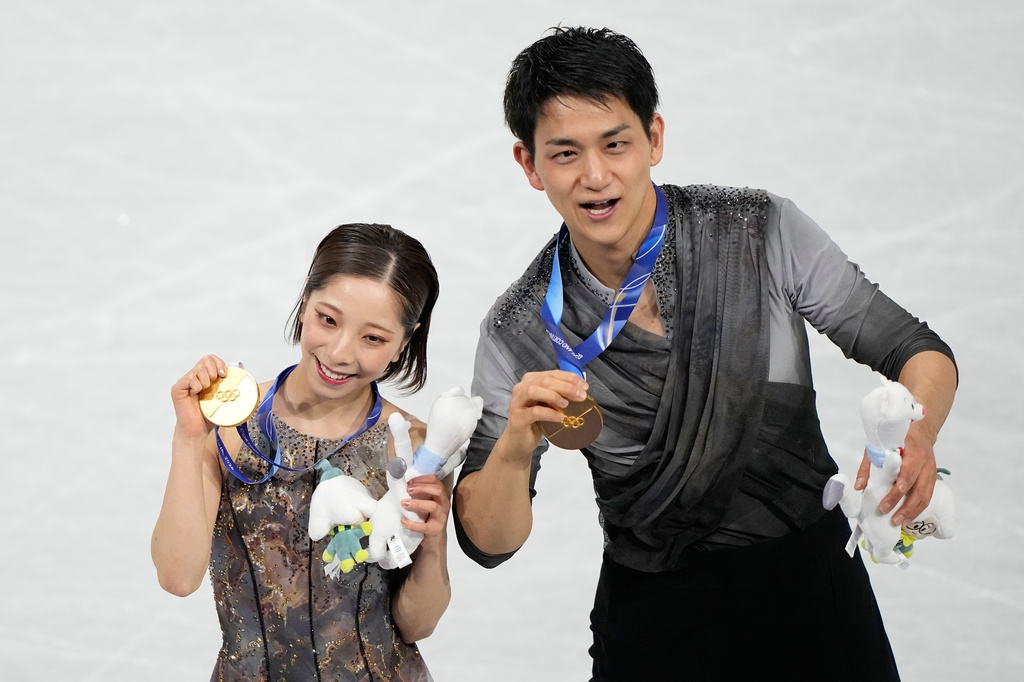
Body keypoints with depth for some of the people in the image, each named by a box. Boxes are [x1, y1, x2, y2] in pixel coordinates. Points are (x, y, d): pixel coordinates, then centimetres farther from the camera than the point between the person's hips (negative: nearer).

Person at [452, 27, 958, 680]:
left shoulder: (767, 233, -12)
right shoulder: (519, 333, -11)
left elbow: (918, 351, -5)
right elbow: (489, 541, -10)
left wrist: (918, 432, -29)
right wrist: (515, 447, -32)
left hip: (814, 589, 1)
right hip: (658, 627, -1)